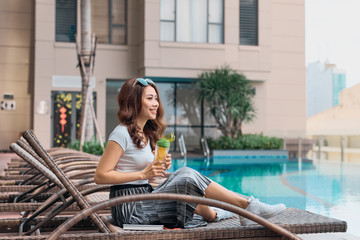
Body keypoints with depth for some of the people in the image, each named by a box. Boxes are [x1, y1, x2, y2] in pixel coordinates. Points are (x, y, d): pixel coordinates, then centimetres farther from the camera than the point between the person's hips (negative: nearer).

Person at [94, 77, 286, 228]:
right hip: (130, 207, -9)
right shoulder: (122, 134, -12)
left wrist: (160, 168, -2)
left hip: (144, 198, 9)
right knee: (187, 177, -18)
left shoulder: (146, 135, 15)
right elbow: (100, 176, -17)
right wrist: (144, 173, -18)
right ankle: (248, 206, -13)